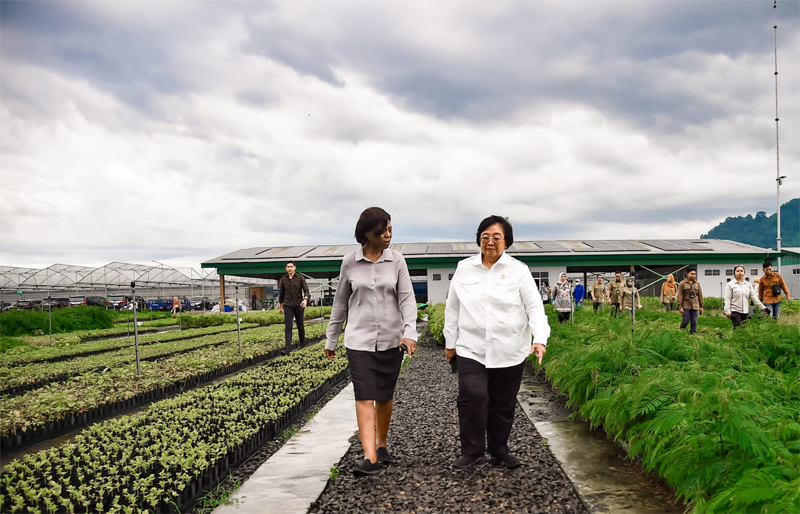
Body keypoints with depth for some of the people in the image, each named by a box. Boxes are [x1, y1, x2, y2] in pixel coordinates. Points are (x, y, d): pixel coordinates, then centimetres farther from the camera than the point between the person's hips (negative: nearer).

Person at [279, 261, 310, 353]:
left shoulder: (300, 278, -4)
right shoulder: (283, 279, 2)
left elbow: (306, 291, -7)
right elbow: (281, 293, 13)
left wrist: (305, 300, -28)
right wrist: (280, 307, 20)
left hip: (299, 306, 0)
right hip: (288, 306, 1)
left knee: (300, 325, 12)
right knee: (288, 327, -10)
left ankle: (302, 344, 34)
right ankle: (288, 348, -15)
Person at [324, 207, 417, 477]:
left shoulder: (397, 260, -2)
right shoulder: (350, 262, -2)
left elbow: (407, 298, -6)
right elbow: (340, 303, 7)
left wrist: (410, 332, -21)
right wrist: (331, 339, 12)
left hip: (391, 339, 1)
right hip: (359, 340, -1)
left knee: (384, 396, 11)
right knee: (364, 396, -10)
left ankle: (382, 444, 32)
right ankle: (370, 458, -11)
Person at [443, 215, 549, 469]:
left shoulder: (519, 270, 0)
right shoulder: (464, 268, 6)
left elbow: (534, 307, -6)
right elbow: (452, 308, 12)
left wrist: (540, 339, -20)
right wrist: (450, 342, 14)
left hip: (509, 351, 0)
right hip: (472, 349, 0)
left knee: (503, 404, 9)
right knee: (472, 397, -14)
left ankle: (499, 451, 27)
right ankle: (472, 451, 2)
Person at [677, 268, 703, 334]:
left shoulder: (697, 284, 10)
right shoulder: (682, 283, -1)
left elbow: (700, 296, 12)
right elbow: (680, 296, -5)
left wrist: (701, 306, 10)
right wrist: (680, 306, -10)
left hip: (695, 306, 3)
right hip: (686, 306, -3)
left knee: (694, 322, 1)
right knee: (685, 321, -5)